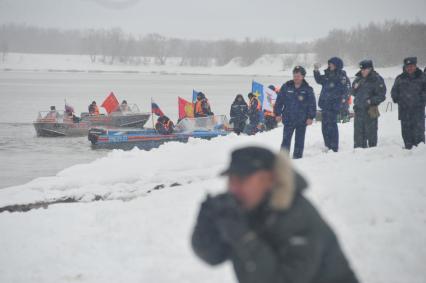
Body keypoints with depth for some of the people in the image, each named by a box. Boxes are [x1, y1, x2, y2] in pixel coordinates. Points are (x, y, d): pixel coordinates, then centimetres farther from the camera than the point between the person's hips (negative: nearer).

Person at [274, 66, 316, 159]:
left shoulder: (308, 89, 0)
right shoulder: (286, 87, 0)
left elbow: (312, 104, 1)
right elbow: (279, 101, 5)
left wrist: (311, 117, -5)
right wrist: (278, 114, 1)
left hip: (302, 120, 0)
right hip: (288, 119, 0)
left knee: (299, 141, 8)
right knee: (286, 140, -2)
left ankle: (297, 157, 17)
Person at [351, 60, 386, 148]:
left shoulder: (377, 80, -5)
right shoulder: (358, 79, 12)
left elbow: (381, 96, -5)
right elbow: (353, 93, 20)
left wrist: (371, 101, -17)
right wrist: (355, 88, -1)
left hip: (370, 110, -5)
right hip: (359, 110, 5)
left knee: (371, 132, -1)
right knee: (358, 132, 8)